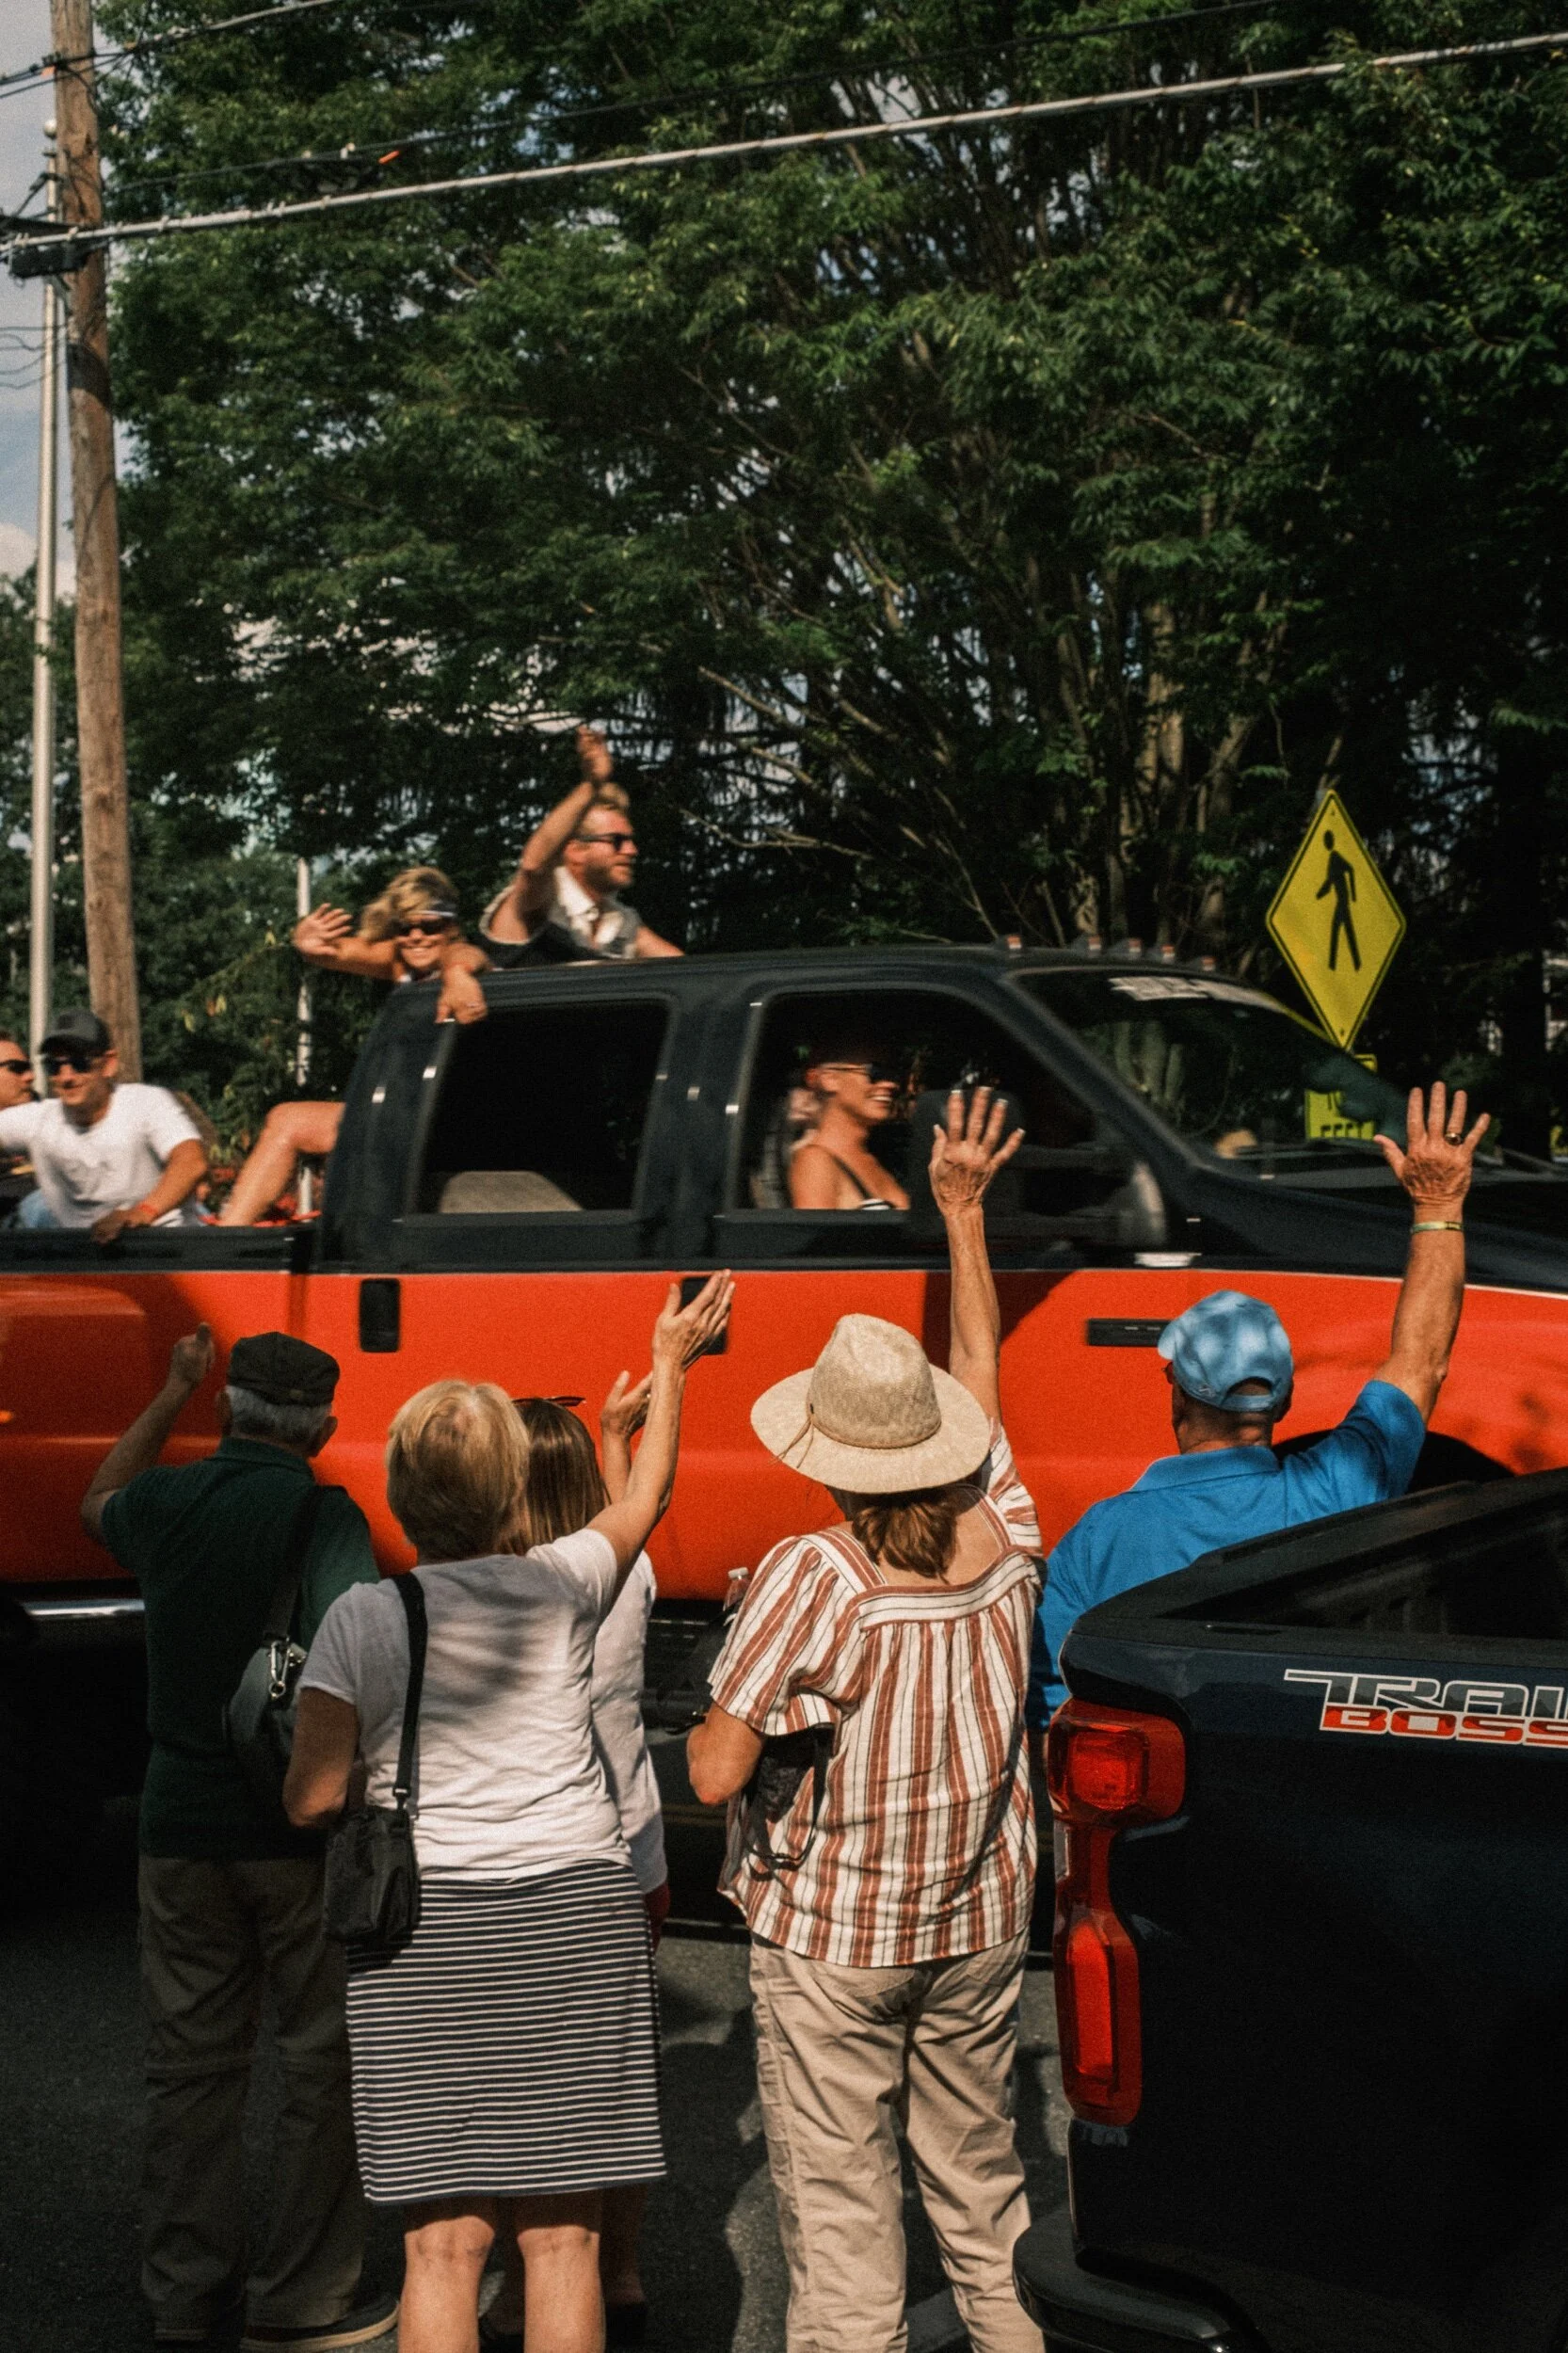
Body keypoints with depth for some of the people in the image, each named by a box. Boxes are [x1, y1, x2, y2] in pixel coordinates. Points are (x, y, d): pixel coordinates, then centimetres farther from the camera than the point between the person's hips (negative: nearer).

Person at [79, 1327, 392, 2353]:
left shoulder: (165, 1504, 2)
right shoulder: (325, 1518, -13)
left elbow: (100, 1504, 27)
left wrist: (172, 1395, 33)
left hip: (181, 1829, 5)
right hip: (301, 1833, -5)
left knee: (193, 2064, 14)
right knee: (329, 2063, 7)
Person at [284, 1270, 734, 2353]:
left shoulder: (363, 1620, -3)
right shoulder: (563, 1586, 2)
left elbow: (313, 1801, -3)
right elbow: (647, 1494, 23)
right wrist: (670, 1361, 35)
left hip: (425, 1927, -1)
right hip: (577, 1915, 1)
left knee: (445, 2239, 2)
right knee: (562, 2236, 6)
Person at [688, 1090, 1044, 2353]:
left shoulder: (815, 1577, -21)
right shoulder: (1004, 1537, -7)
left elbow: (716, 1772, -21)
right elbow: (980, 1367, 10)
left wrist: (711, 1713, 0)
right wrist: (964, 1212, 17)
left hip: (831, 1941, -5)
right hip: (980, 1929, 5)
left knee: (839, 2211, 3)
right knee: (983, 2186, 19)